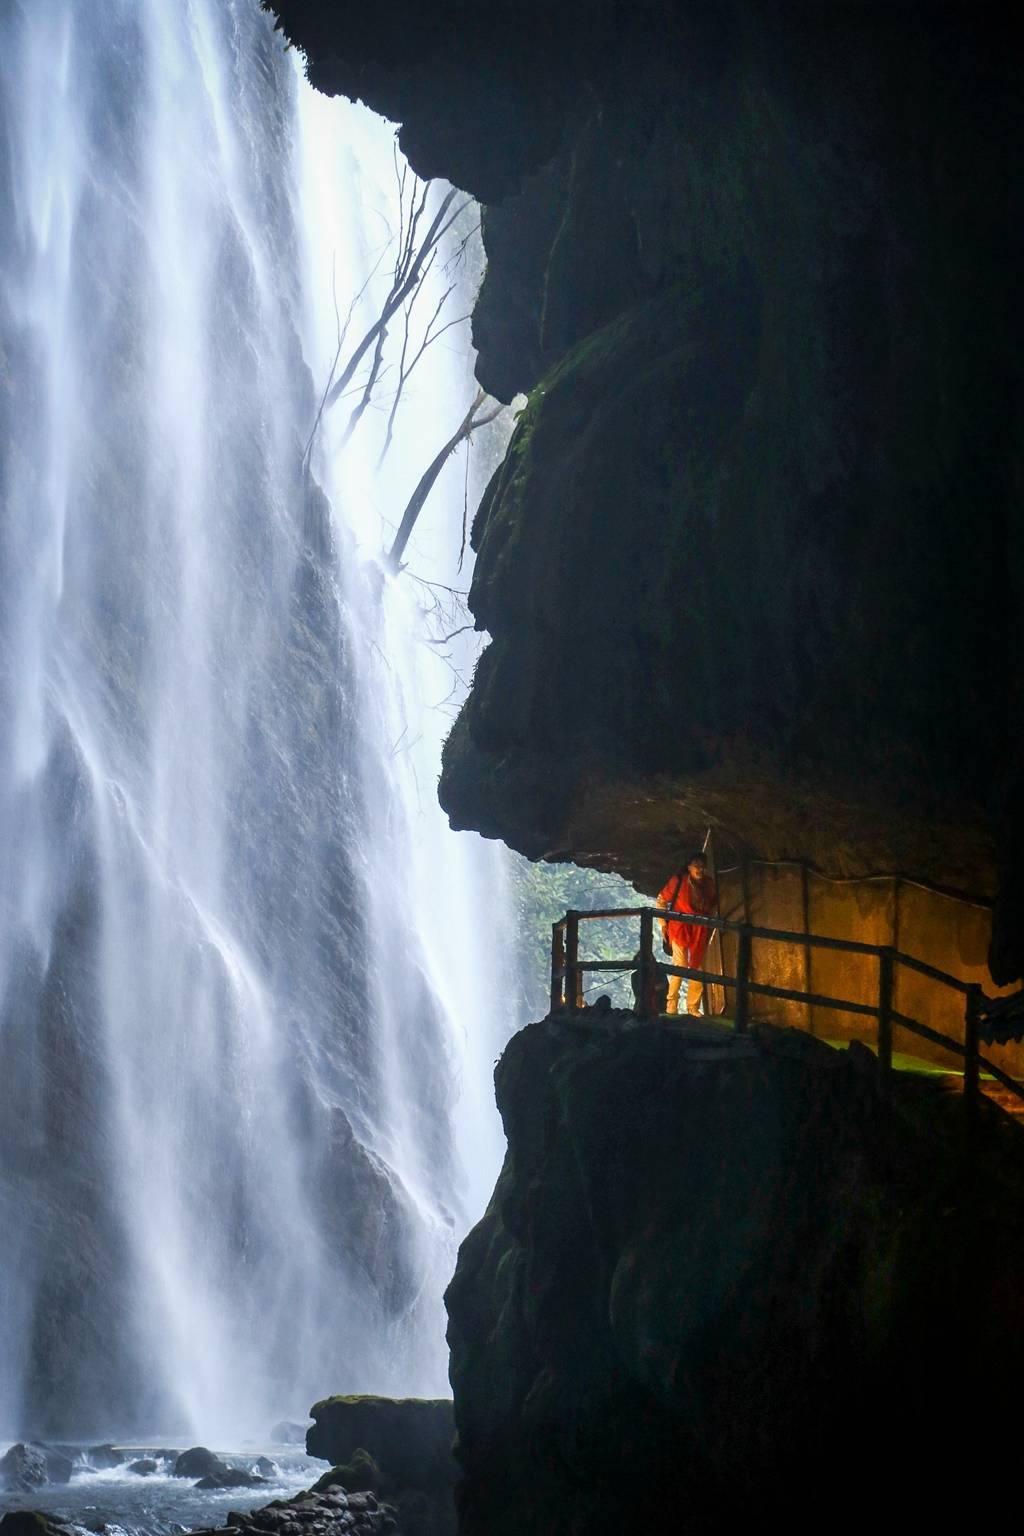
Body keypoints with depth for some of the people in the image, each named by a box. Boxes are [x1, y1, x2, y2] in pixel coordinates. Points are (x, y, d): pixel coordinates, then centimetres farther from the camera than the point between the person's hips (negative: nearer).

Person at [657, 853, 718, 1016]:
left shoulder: (709, 884, 2)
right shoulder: (678, 881, -10)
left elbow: (713, 905, 19)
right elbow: (661, 901, -1)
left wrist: (710, 925, 12)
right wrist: (663, 923, -2)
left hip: (700, 931, 5)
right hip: (679, 929, -5)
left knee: (697, 968, 8)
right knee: (680, 966, -11)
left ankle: (693, 1008, 18)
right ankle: (671, 1007, -1)